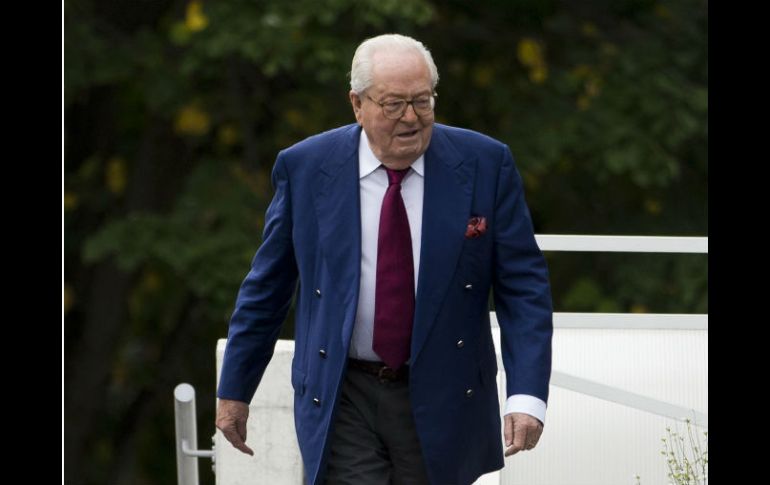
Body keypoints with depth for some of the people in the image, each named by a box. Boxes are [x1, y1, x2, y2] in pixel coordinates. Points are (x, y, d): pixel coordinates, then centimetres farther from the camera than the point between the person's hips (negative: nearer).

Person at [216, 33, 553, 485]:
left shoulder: (485, 164, -4)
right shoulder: (305, 168, -3)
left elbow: (523, 285, -4)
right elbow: (266, 287, 7)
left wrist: (527, 394, -15)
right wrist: (234, 389, 9)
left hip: (441, 401, 1)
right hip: (341, 400, -1)